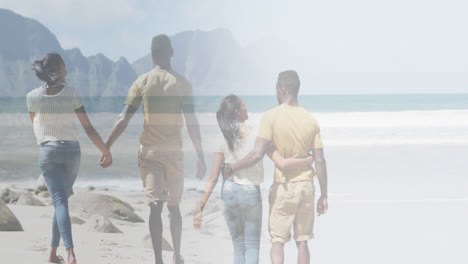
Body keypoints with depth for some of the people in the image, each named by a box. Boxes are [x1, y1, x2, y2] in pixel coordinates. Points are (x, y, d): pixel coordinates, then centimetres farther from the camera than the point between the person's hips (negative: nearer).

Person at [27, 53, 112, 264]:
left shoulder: (33, 96, -4)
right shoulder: (72, 94, -6)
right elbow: (88, 128, -6)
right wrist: (106, 151, 4)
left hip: (48, 151, -1)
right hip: (72, 151, 1)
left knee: (60, 202, -8)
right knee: (62, 201, 15)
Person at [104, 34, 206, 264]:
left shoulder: (141, 82, 0)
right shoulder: (182, 83, -1)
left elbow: (123, 120, -4)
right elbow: (192, 124, -5)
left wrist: (106, 148, 2)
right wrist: (200, 157, -1)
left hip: (149, 150, 0)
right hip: (174, 150, 1)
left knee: (155, 206, -2)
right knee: (174, 206, 15)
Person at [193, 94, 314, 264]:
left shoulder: (222, 140, -4)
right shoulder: (258, 136, -11)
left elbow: (213, 178, -5)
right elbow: (282, 163, -17)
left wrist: (200, 207, 0)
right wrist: (310, 160, -3)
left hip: (229, 192, 3)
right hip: (251, 193, -2)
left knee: (238, 246, 15)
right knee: (252, 245, 8)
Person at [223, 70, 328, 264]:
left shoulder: (271, 117, -11)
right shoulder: (311, 121, 2)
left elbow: (257, 154, -19)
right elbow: (320, 161, 1)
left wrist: (231, 168, -5)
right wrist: (324, 195, 7)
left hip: (283, 186, -4)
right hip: (306, 185, 4)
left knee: (277, 240, 4)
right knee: (302, 242, 10)